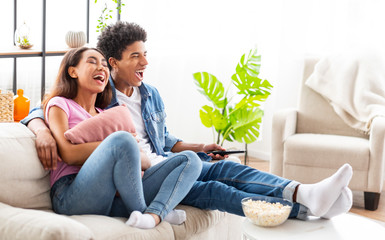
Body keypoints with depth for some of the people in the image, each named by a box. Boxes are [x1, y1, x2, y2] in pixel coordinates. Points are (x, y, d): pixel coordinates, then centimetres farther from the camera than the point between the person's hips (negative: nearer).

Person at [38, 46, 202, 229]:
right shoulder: (60, 104, 12)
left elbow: (145, 161, 18)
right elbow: (69, 154, -7)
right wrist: (117, 144, -6)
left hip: (115, 198, 6)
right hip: (71, 196, -6)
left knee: (189, 159, -6)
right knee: (122, 140, -33)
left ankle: (153, 214, -33)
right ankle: (140, 211, -17)